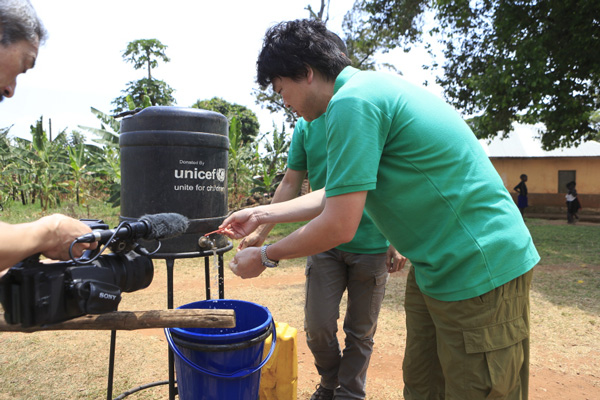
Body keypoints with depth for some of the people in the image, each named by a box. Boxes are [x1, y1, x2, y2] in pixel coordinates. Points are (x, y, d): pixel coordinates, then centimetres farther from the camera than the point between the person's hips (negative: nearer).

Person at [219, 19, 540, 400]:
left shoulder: (351, 101, -20)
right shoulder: (371, 87, 12)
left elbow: (339, 227, -21)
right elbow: (338, 197, 16)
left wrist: (265, 257, -5)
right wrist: (261, 214, 19)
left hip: (480, 270, -10)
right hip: (434, 266, 10)